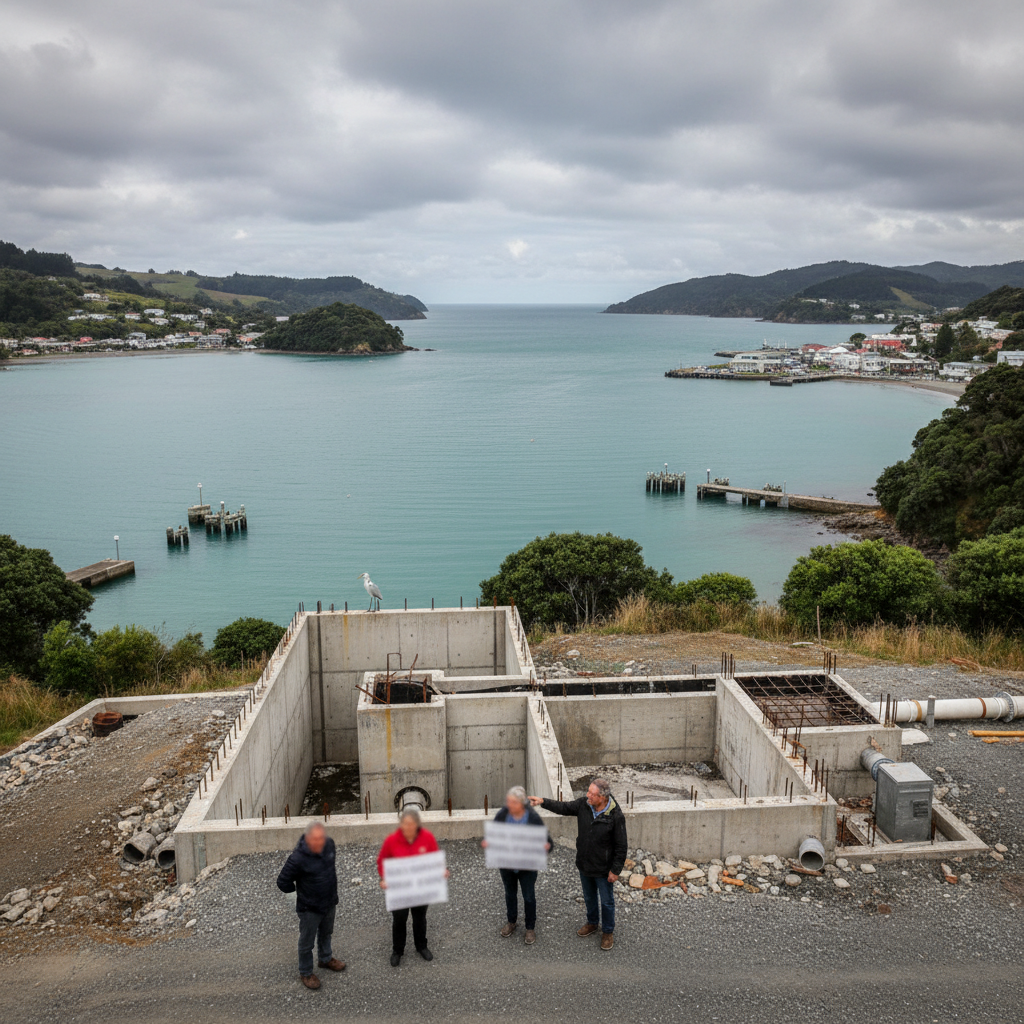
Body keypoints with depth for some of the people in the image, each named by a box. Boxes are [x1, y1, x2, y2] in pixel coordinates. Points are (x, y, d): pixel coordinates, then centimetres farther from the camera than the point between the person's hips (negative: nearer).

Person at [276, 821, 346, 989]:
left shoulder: (329, 844, -14)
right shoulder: (298, 858, -34)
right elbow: (283, 882, -22)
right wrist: (300, 889, -9)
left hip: (330, 902, 6)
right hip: (309, 908, -6)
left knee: (326, 933, 29)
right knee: (307, 942, 15)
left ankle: (326, 958, 53)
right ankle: (305, 973, 37)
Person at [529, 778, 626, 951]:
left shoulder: (616, 816, -28)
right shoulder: (584, 804, -15)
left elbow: (620, 847, -19)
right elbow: (564, 807, 2)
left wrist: (615, 870, -14)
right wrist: (543, 802, -9)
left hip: (603, 869, -5)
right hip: (584, 865, 5)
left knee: (607, 902, 16)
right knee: (589, 897, 27)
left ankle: (607, 932, 38)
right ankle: (592, 923, 51)